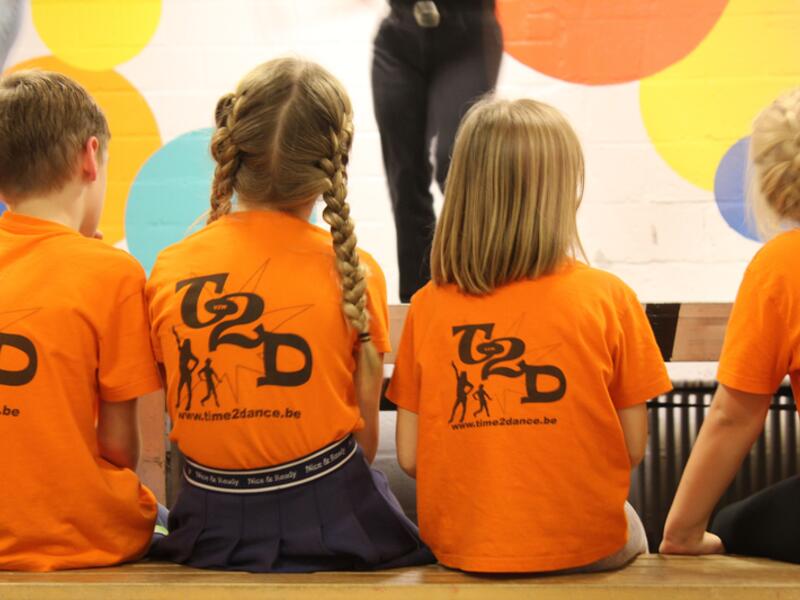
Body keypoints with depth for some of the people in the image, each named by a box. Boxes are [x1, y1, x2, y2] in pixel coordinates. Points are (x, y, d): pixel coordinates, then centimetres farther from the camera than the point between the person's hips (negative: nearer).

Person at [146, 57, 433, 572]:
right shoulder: (354, 272, -7)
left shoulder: (169, 271, -1)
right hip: (330, 526, -3)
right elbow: (366, 441, -1)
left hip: (210, 532, 4)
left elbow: (175, 424, 5)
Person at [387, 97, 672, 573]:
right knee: (630, 530, 34)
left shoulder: (427, 307, -7)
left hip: (458, 546, 2)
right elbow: (633, 449, -6)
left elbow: (410, 457, -4)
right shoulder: (609, 299, -12)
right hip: (584, 546, -1)